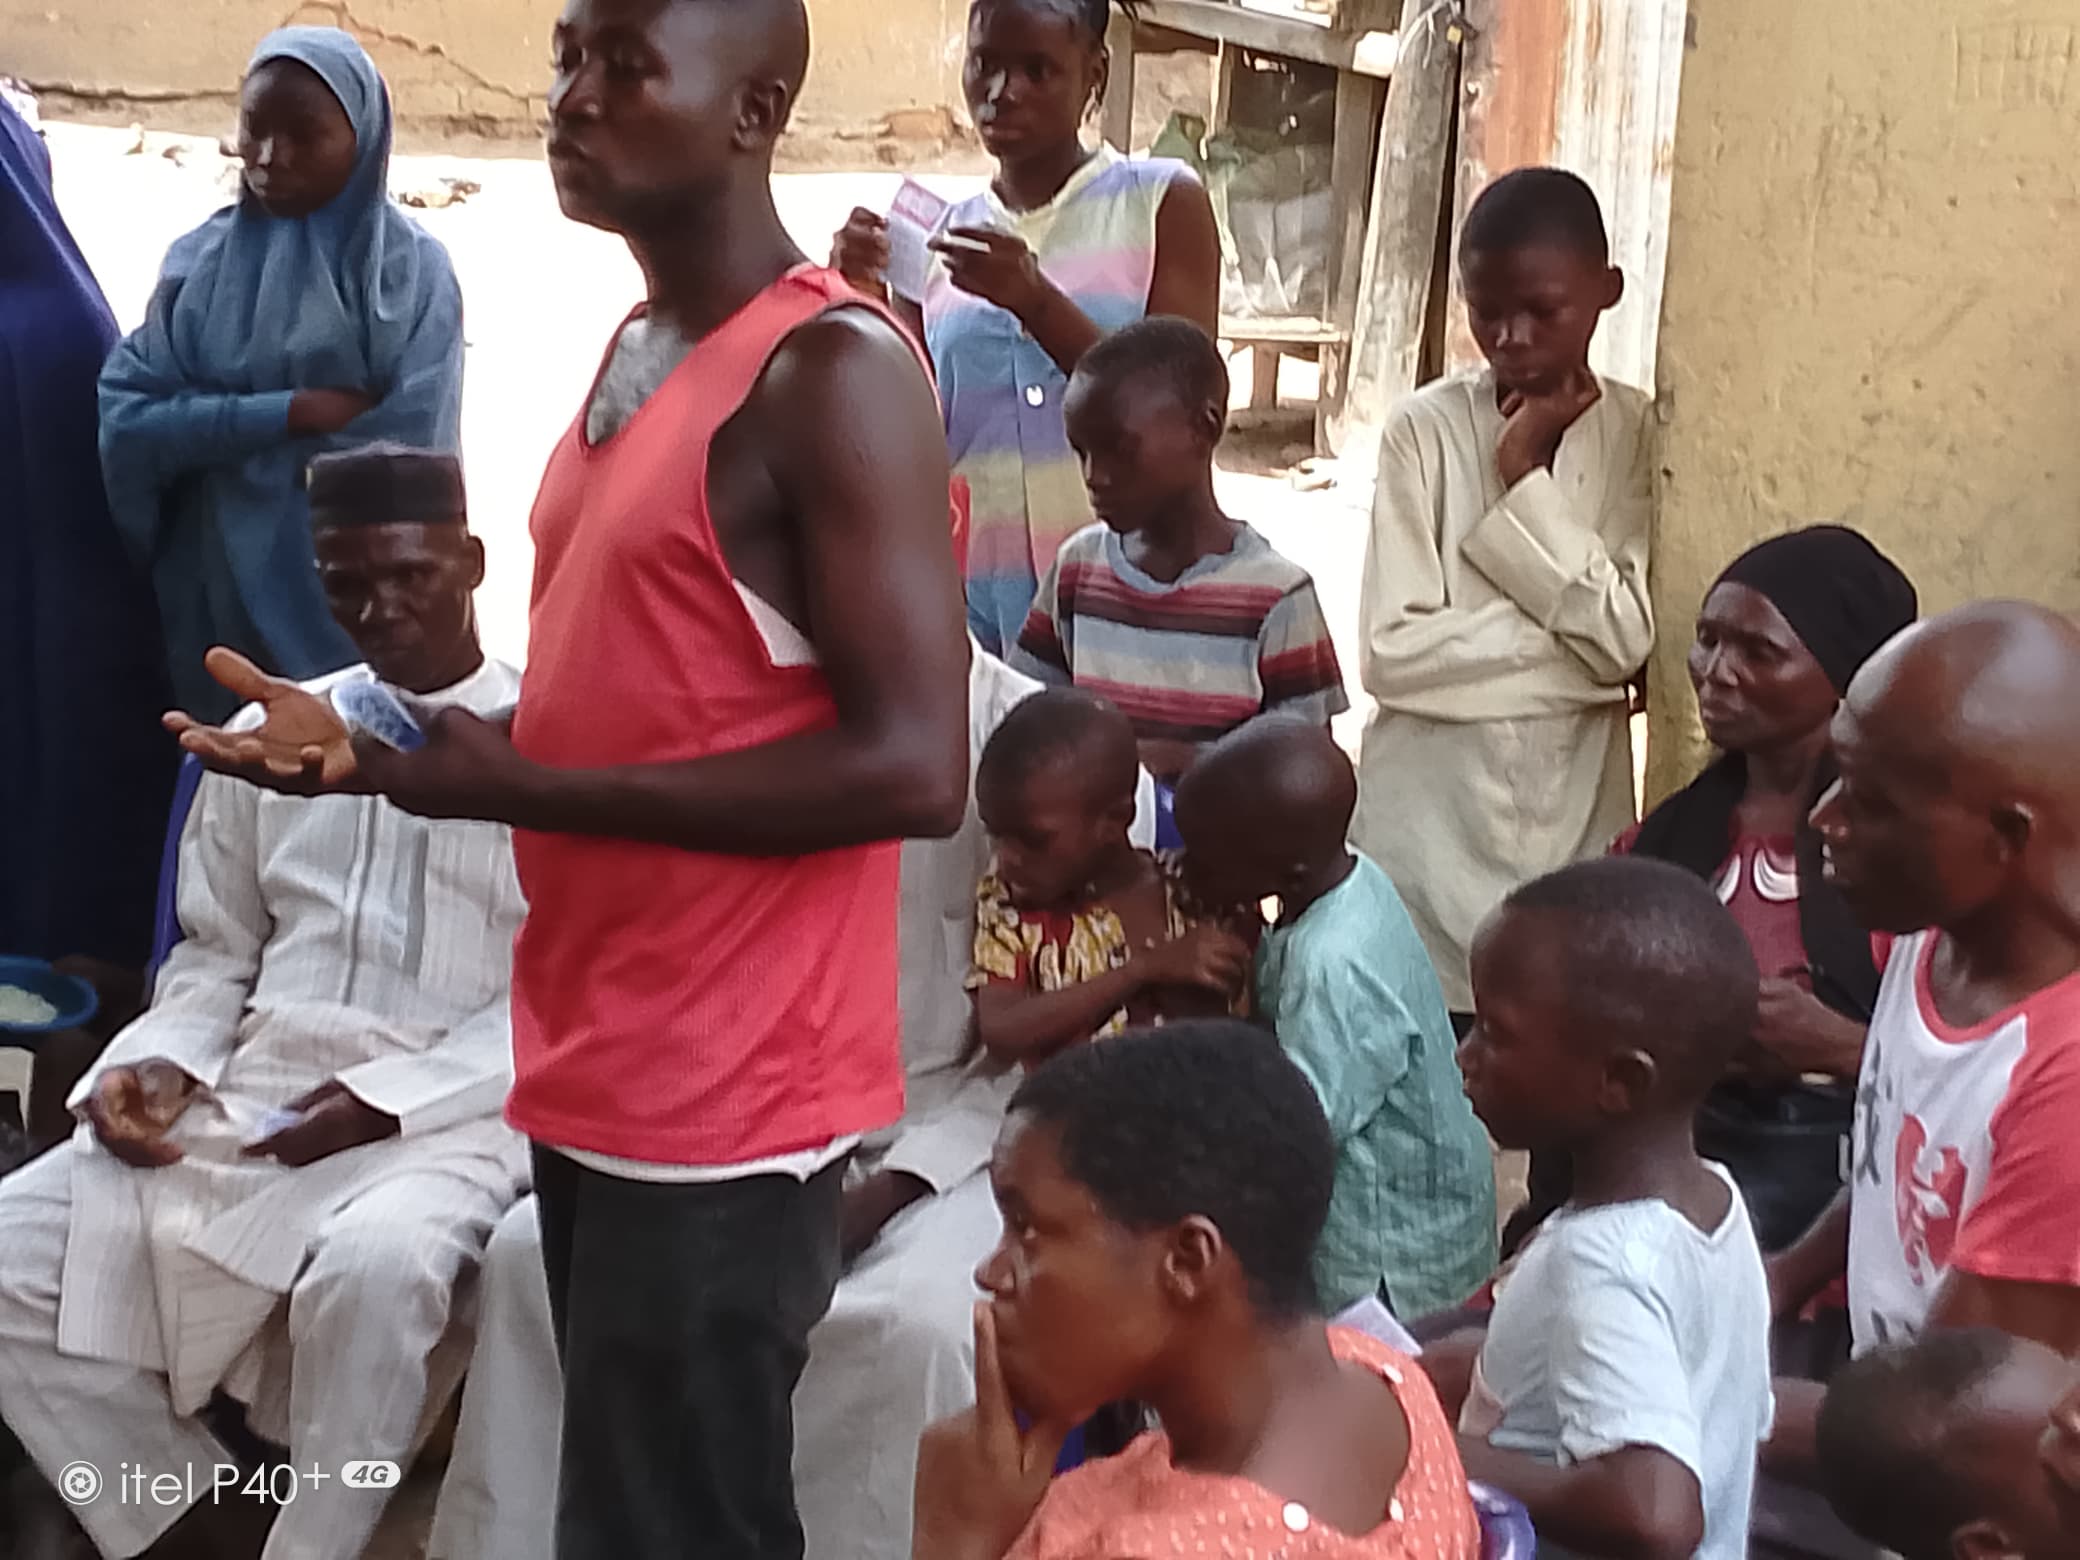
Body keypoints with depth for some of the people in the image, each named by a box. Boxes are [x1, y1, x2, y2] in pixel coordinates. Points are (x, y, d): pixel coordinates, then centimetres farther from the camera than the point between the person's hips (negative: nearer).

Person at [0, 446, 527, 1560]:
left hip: (446, 1116, -5)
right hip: (241, 1102, 5)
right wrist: (163, 1060, -2)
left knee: (374, 1267, -37)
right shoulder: (268, 733, 16)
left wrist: (389, 1100, -17)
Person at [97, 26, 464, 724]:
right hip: (213, 606, 2)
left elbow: (406, 457, -11)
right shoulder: (201, 258, 5)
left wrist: (218, 435, -7)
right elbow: (125, 418, -5)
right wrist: (295, 412, -14)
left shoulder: (412, 269, -3)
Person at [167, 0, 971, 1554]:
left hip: (721, 1097, -9)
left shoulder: (833, 371, -14)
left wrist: (520, 790, -19)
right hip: (597, 1070, 9)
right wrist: (379, 750, 5)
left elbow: (914, 766, -21)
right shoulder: (632, 353, 14)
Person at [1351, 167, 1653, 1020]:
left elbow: (1625, 639, -10)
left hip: (1576, 804, 1)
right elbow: (1393, 650, -10)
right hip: (1432, 807, -1)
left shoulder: (1640, 435, 0)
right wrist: (1571, 639, -10)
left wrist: (1524, 479, -9)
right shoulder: (1427, 428, -4)